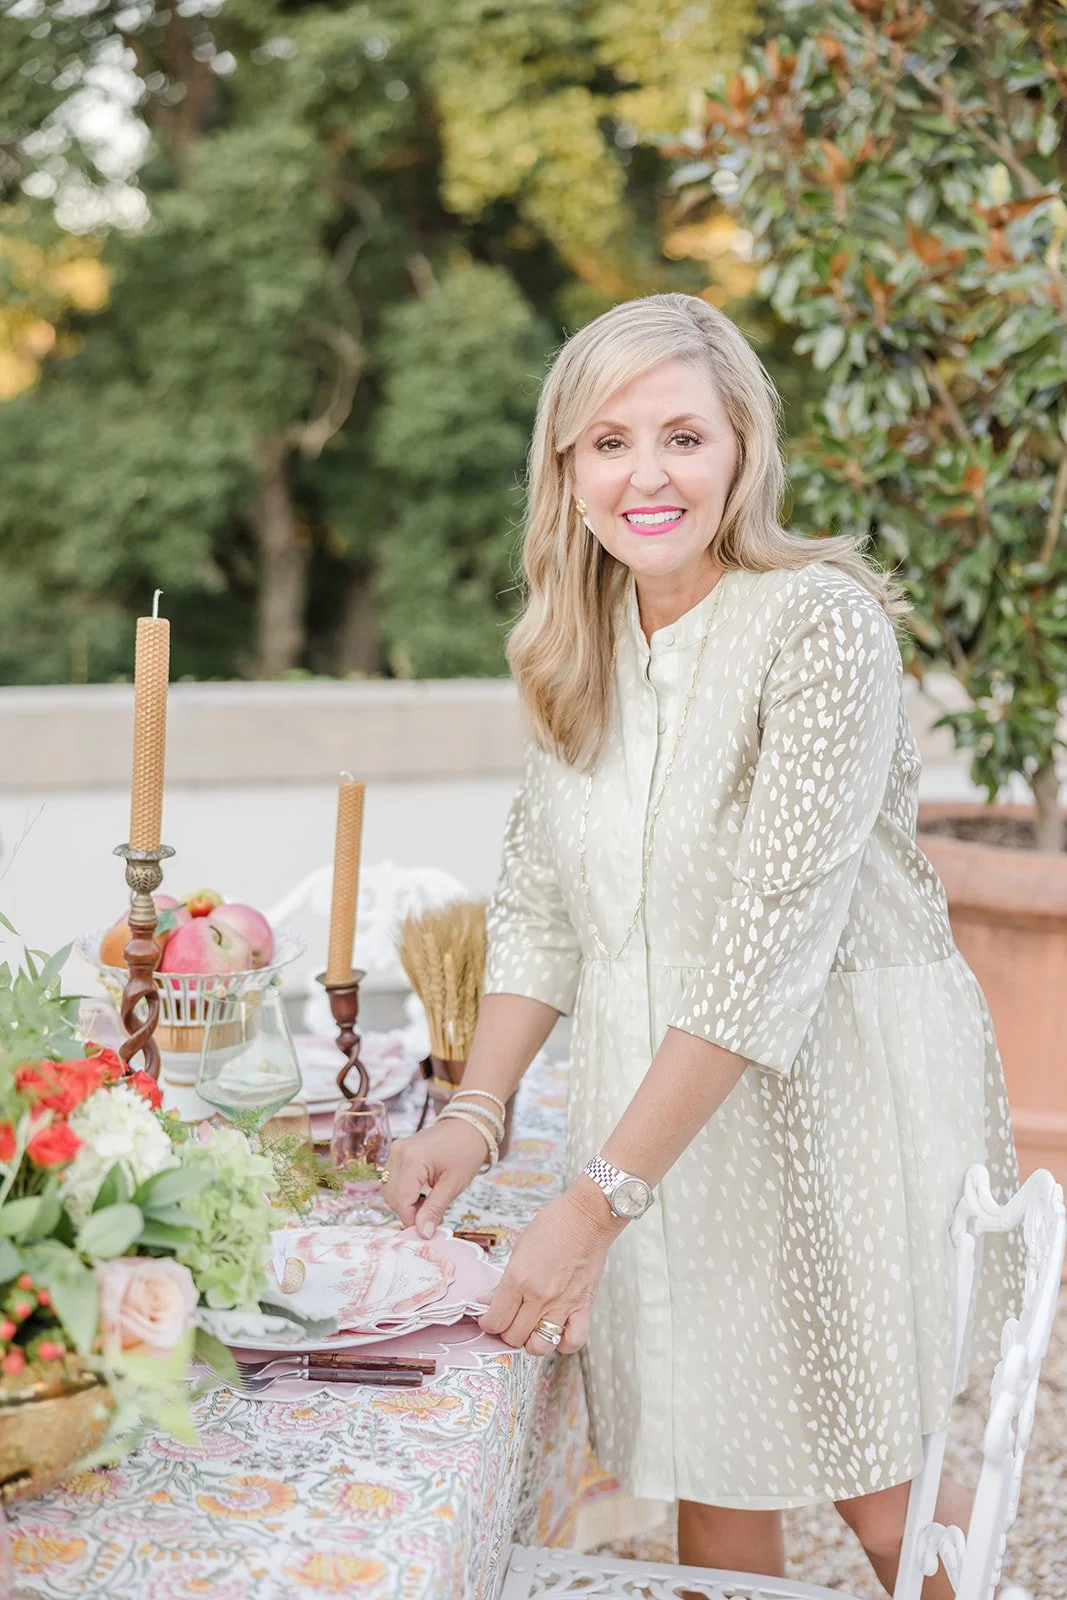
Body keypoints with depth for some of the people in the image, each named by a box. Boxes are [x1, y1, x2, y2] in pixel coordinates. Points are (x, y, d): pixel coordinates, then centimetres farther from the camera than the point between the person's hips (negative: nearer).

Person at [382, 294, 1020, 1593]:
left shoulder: (824, 624, -19)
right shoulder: (583, 642, 3)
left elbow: (775, 933, -24)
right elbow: (539, 899, 8)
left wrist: (598, 1203, -25)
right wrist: (475, 1111, -5)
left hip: (832, 1083, -5)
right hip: (654, 1088, 5)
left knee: (879, 1485, 9)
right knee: (707, 1471, 11)